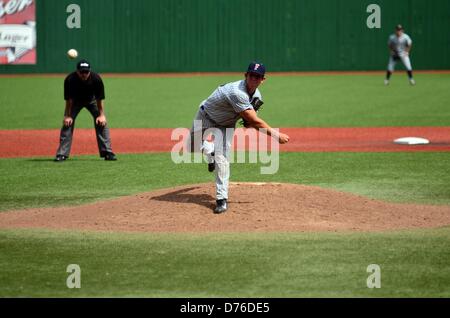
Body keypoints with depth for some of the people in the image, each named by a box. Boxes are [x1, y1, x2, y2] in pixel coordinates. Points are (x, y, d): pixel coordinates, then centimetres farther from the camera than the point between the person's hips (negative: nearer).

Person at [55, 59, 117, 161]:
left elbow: (99, 99, -21)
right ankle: (62, 153, -8)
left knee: (101, 122, -12)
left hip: (91, 100, 0)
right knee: (67, 122, -13)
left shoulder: (96, 79, -32)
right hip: (76, 101, 0)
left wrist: (101, 115, -21)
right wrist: (68, 116, -21)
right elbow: (69, 99, -22)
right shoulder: (70, 80, -33)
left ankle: (107, 152, -8)